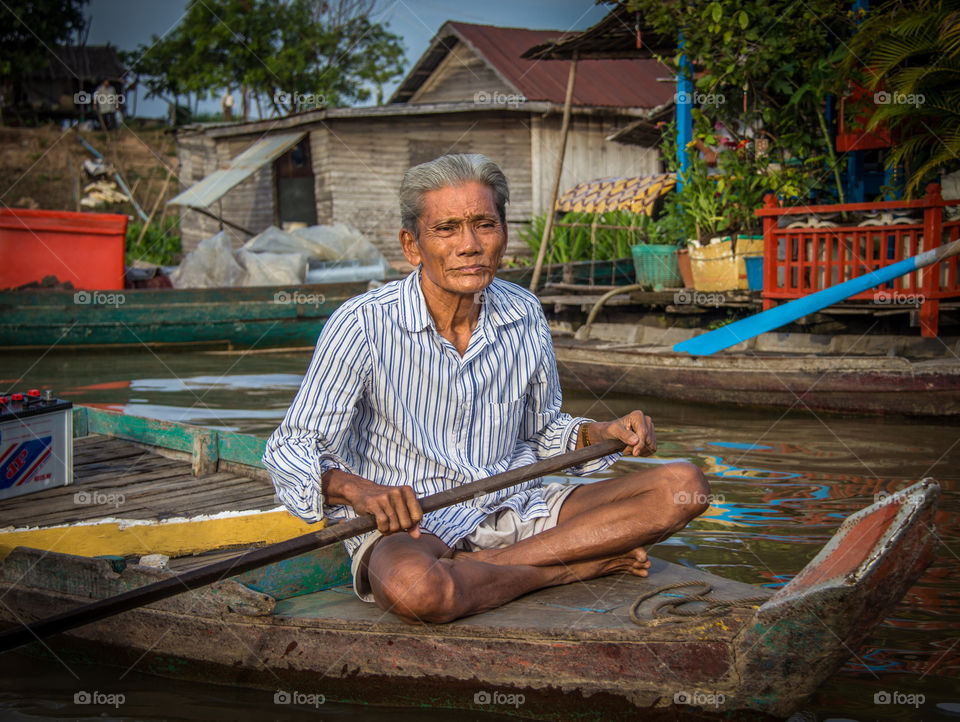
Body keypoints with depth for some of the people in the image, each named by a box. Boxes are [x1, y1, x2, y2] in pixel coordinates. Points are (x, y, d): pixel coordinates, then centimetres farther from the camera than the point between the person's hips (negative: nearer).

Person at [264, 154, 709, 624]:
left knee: (684, 486, -10)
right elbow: (290, 450, -12)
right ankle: (575, 565, -15)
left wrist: (604, 433, -2)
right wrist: (356, 490, -33)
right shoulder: (362, 326, -13)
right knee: (413, 587, -43)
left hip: (514, 510, 6)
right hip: (408, 526, -5)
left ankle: (479, 567, -18)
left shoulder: (523, 316, 4)